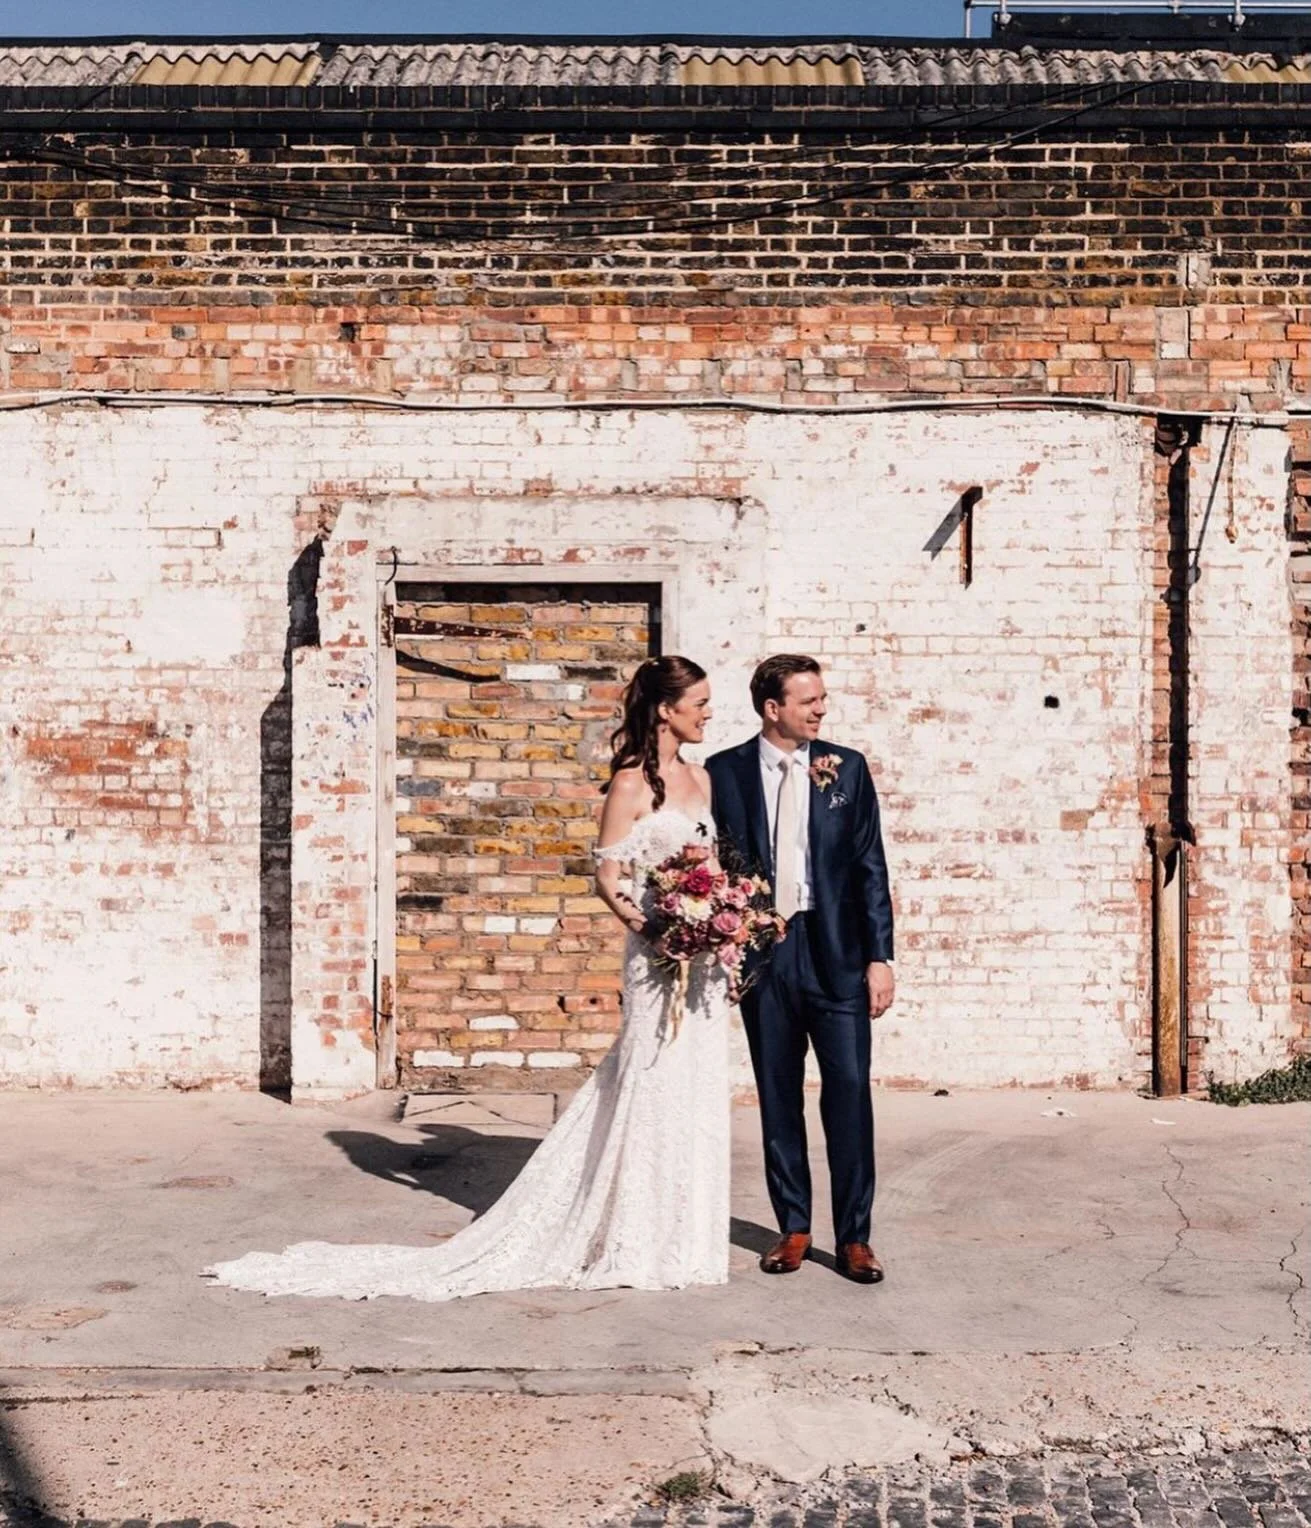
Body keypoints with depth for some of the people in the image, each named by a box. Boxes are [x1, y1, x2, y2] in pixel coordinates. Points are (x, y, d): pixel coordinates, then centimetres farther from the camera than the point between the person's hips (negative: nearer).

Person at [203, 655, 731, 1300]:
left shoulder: (701, 777, 13)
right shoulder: (631, 782, -8)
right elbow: (608, 876, -9)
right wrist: (646, 923, -24)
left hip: (705, 957, 7)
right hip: (658, 954, -7)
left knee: (694, 1091, 10)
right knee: (654, 1087, 0)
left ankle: (682, 1235, 22)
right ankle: (643, 1244, 13)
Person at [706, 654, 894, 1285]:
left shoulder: (847, 768, 4)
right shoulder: (725, 772, 2)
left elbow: (870, 867, 3)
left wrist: (880, 956, -2)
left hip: (836, 951, 0)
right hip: (759, 952, 0)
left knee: (849, 1092, -2)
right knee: (778, 1097, 9)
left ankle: (853, 1236, 7)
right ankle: (793, 1227, 21)